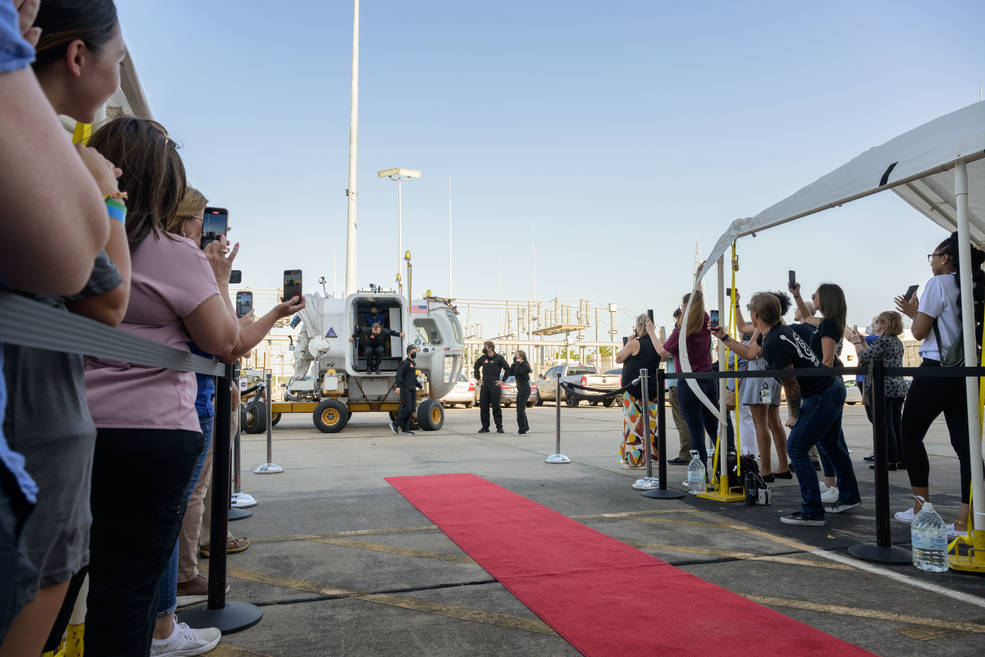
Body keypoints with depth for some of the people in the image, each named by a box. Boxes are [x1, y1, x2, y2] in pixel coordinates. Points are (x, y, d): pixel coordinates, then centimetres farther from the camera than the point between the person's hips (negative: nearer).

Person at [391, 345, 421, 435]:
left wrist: (420, 386, 23)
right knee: (407, 408, -12)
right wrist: (398, 386, -28)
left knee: (411, 410, 4)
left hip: (412, 390, 8)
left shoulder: (414, 364, 19)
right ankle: (394, 424, 1)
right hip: (405, 389, -8)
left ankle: (405, 429, 6)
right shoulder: (405, 362, -7)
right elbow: (399, 374, -17)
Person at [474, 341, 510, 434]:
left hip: (495, 385, -4)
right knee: (483, 407, 4)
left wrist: (502, 381, -4)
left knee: (496, 407, -2)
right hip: (484, 385, 4)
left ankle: (499, 427, 4)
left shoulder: (499, 358, -3)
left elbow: (508, 370, -1)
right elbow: (476, 367, 25)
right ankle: (485, 427, 11)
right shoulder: (482, 358, 9)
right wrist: (478, 379, 17)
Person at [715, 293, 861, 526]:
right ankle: (849, 496, 42)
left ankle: (812, 512, -2)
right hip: (834, 387, 10)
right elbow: (750, 353, 24)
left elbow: (792, 388, -20)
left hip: (822, 397, -10)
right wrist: (724, 338, 27)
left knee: (796, 448, -6)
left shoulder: (774, 344, -26)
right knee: (830, 445, 24)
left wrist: (795, 415, -5)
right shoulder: (777, 330, 5)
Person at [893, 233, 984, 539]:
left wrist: (913, 312, 10)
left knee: (910, 435, 7)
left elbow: (919, 331, -9)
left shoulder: (938, 284, -9)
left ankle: (921, 507, 9)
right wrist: (916, 313, 23)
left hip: (937, 371, -7)